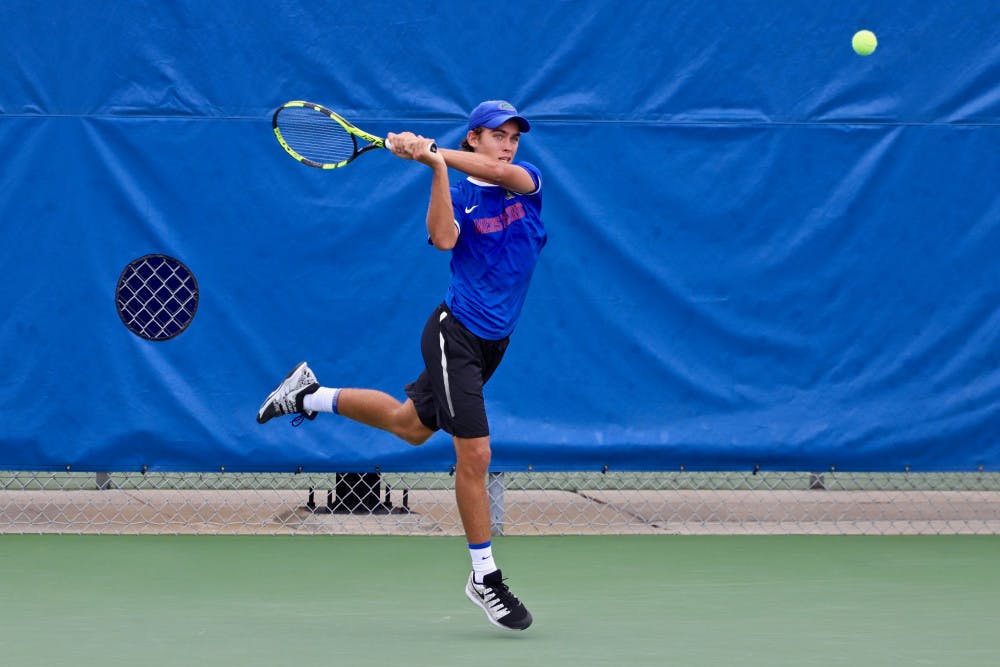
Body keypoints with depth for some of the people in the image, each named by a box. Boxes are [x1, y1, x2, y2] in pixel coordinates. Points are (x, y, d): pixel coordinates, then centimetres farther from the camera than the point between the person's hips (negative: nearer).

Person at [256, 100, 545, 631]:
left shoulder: (528, 179, 3)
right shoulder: (456, 194, -8)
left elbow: (503, 172, -21)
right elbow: (444, 238, -29)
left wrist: (434, 151, -28)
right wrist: (435, 166, -30)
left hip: (492, 342, 6)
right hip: (455, 334, -6)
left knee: (409, 425, 21)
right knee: (475, 454, -9)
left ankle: (310, 395, 41)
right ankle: (484, 577, 2)